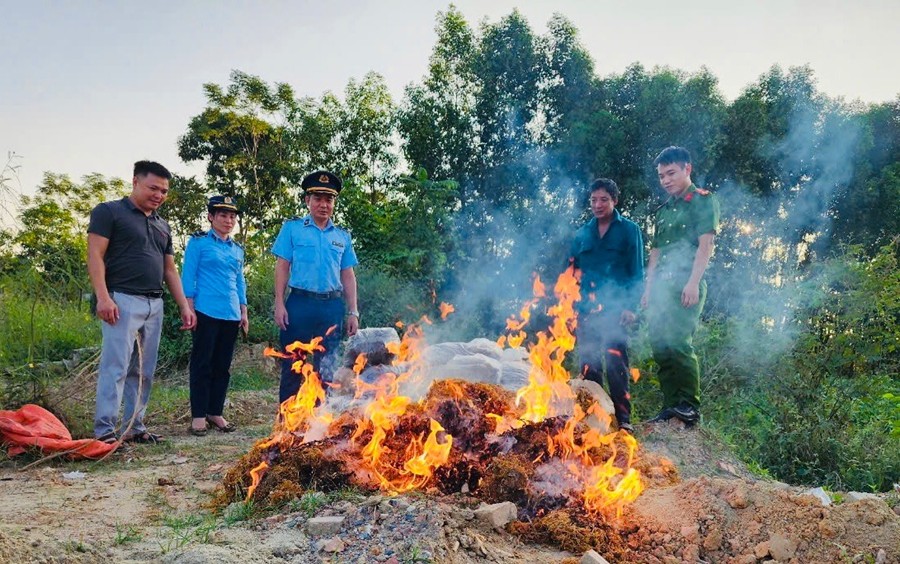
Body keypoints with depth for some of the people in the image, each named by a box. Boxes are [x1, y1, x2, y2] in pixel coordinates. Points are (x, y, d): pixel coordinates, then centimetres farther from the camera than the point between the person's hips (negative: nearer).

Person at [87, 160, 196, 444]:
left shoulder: (163, 226, 20)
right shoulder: (109, 212, 1)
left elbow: (170, 270, 21)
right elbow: (95, 256, -7)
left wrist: (184, 306, 13)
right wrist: (103, 297, -18)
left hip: (154, 304, 7)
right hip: (123, 300, -7)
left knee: (143, 372, 8)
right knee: (115, 367, -10)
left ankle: (134, 427, 15)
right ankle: (105, 431, -6)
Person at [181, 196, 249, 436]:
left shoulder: (237, 249, 16)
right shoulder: (198, 242, 1)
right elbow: (188, 277, -3)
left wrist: (244, 312, 14)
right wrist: (189, 309, -10)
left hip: (231, 314, 5)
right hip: (206, 312, -5)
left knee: (223, 365, 8)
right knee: (202, 363, -1)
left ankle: (215, 412, 17)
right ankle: (198, 415, 5)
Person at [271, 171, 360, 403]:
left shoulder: (342, 236, 13)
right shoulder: (292, 228, 5)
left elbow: (348, 276, 12)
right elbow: (282, 267, 1)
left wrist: (353, 312, 6)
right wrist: (279, 304, -8)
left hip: (332, 307, 3)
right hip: (300, 304, -3)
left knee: (327, 370, 9)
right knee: (293, 367, 1)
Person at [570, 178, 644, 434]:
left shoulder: (629, 230, 5)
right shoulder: (582, 233, 15)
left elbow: (636, 272, 1)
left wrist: (631, 306, -9)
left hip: (615, 307, -4)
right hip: (586, 308, 4)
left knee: (616, 364, -7)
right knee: (588, 365, 5)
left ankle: (623, 419, -2)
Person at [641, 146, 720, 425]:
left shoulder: (703, 201, 3)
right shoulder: (664, 209, 23)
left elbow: (705, 244, -7)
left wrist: (693, 283, -17)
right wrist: (648, 287, 15)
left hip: (685, 285, -7)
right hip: (661, 287, 7)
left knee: (678, 342, -17)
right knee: (660, 346, 4)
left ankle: (690, 407, -11)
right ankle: (671, 407, 9)